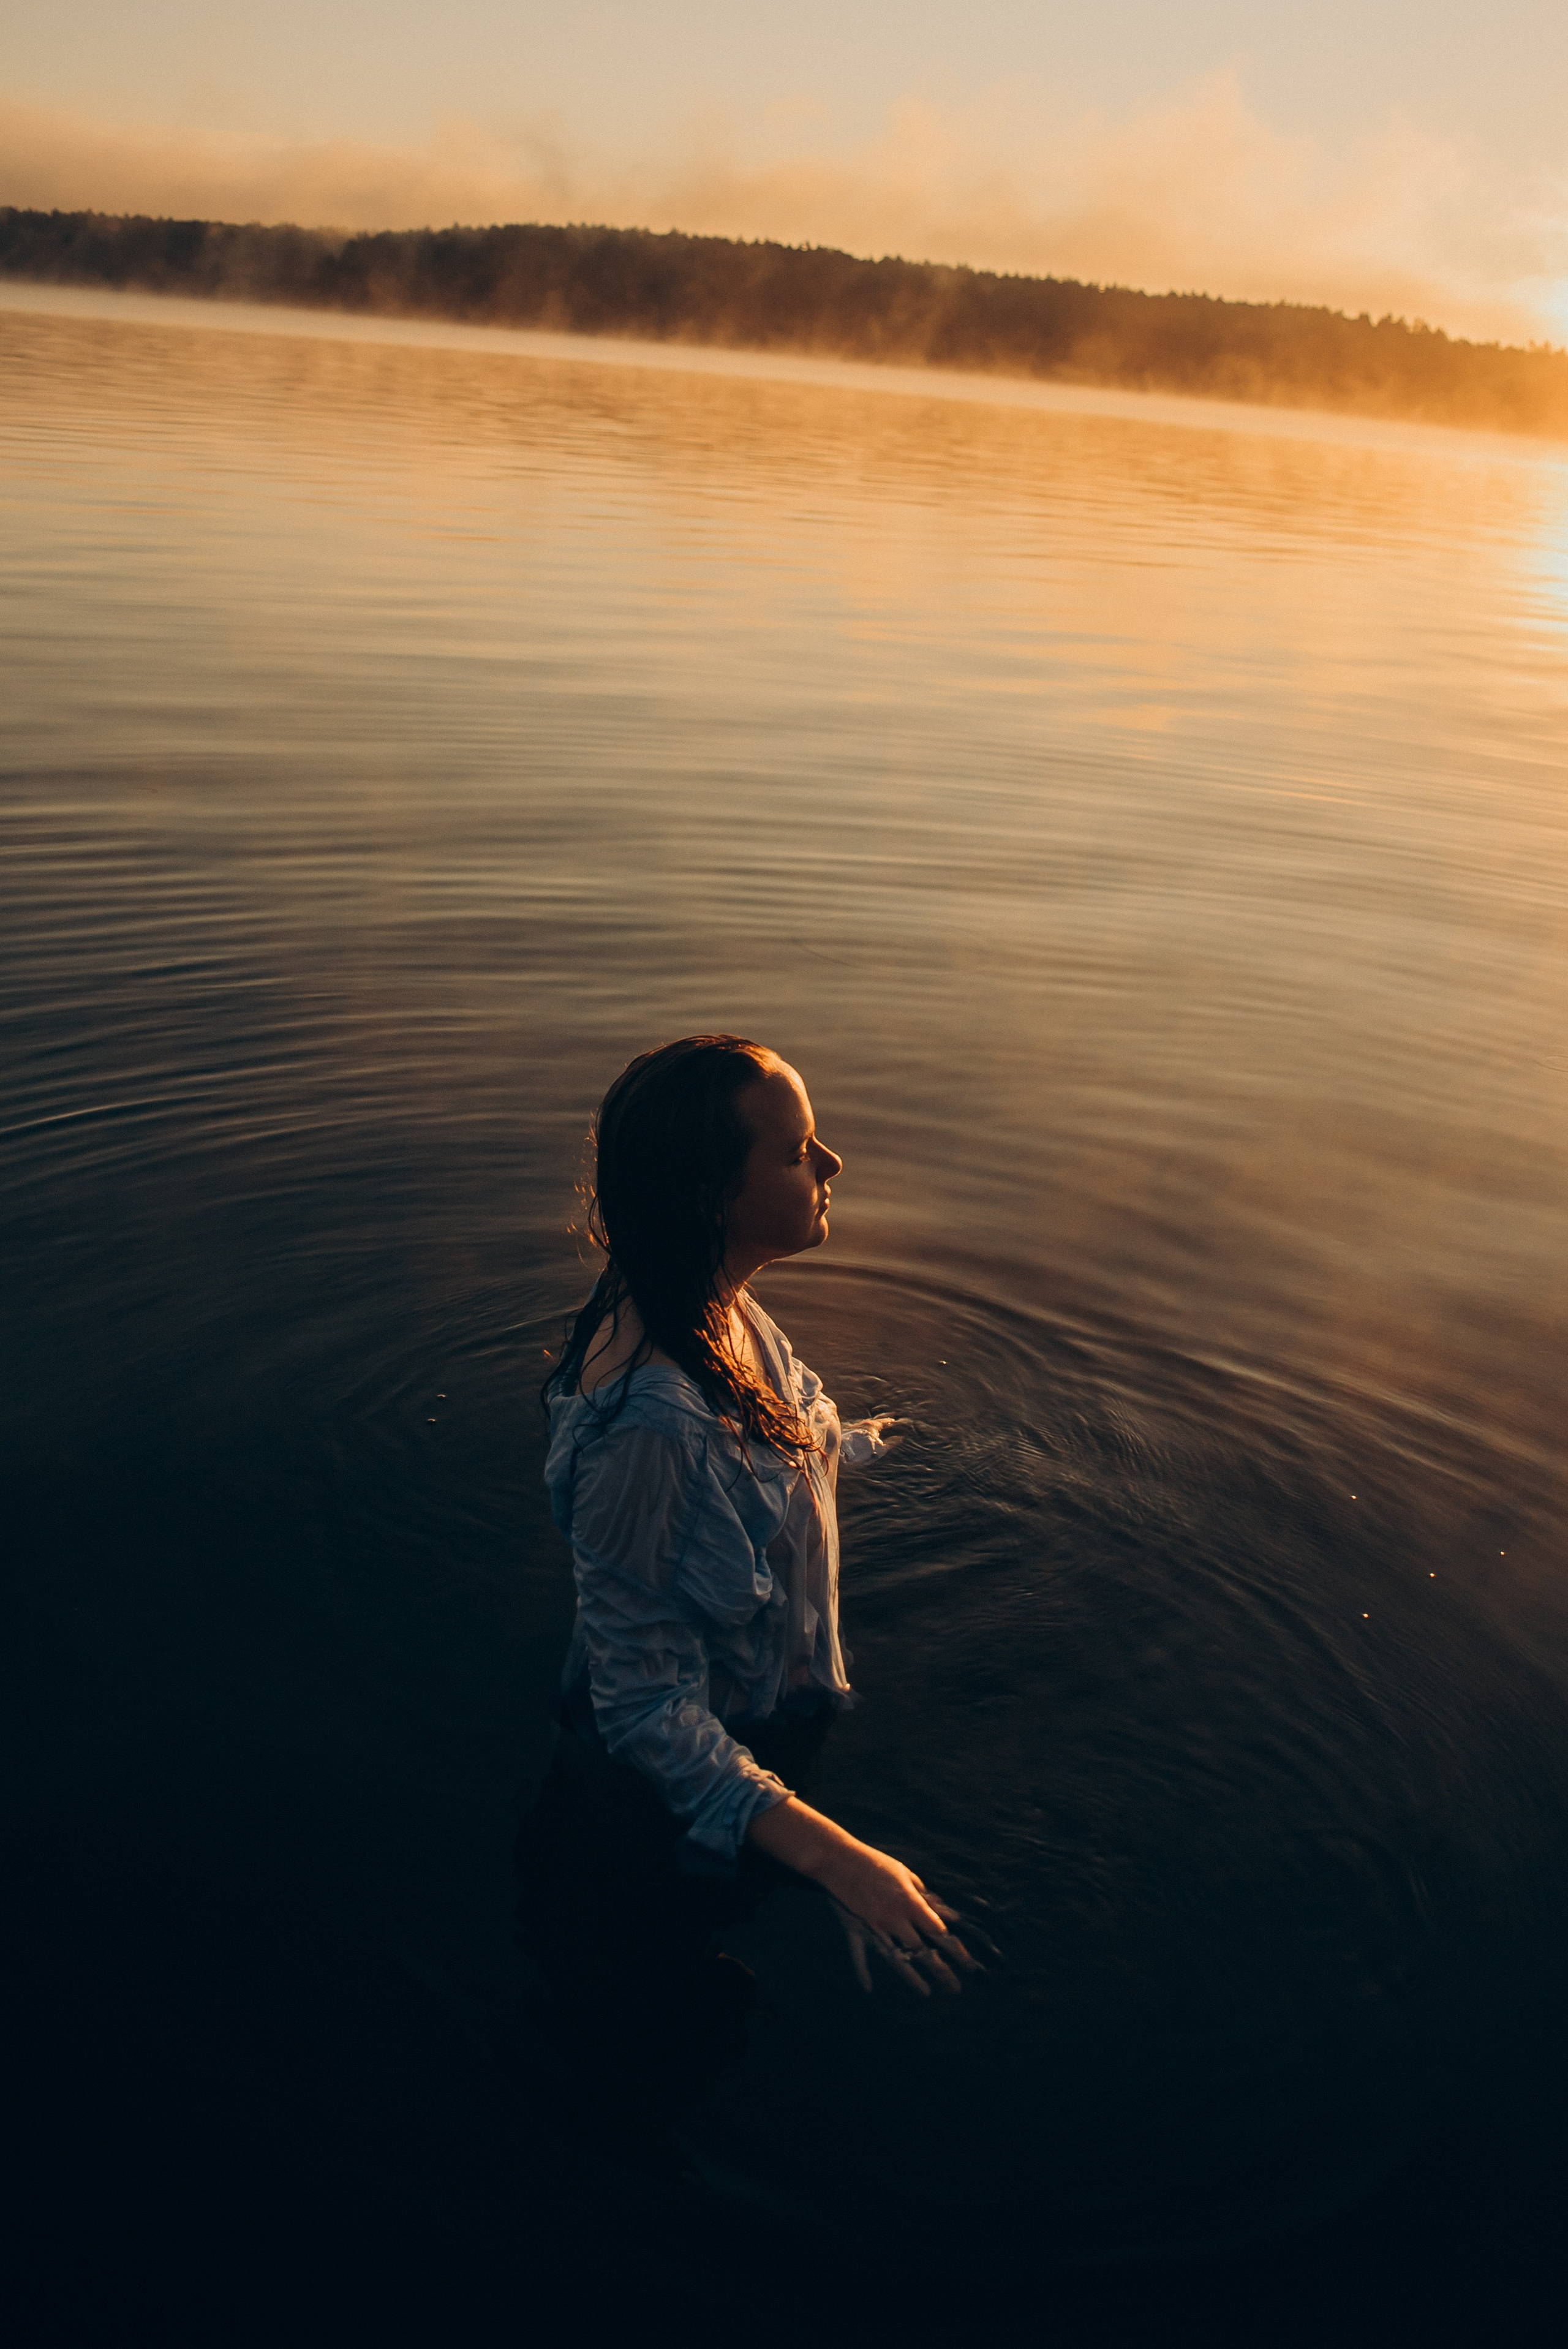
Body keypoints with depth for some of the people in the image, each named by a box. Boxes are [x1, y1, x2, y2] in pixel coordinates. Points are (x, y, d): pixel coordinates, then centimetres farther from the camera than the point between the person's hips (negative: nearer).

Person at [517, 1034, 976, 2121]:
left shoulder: (721, 1308, -16)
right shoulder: (651, 1427, -44)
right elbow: (647, 1710, -34)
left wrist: (850, 1443, 28)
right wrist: (838, 1859, -37)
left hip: (759, 1719, 8)